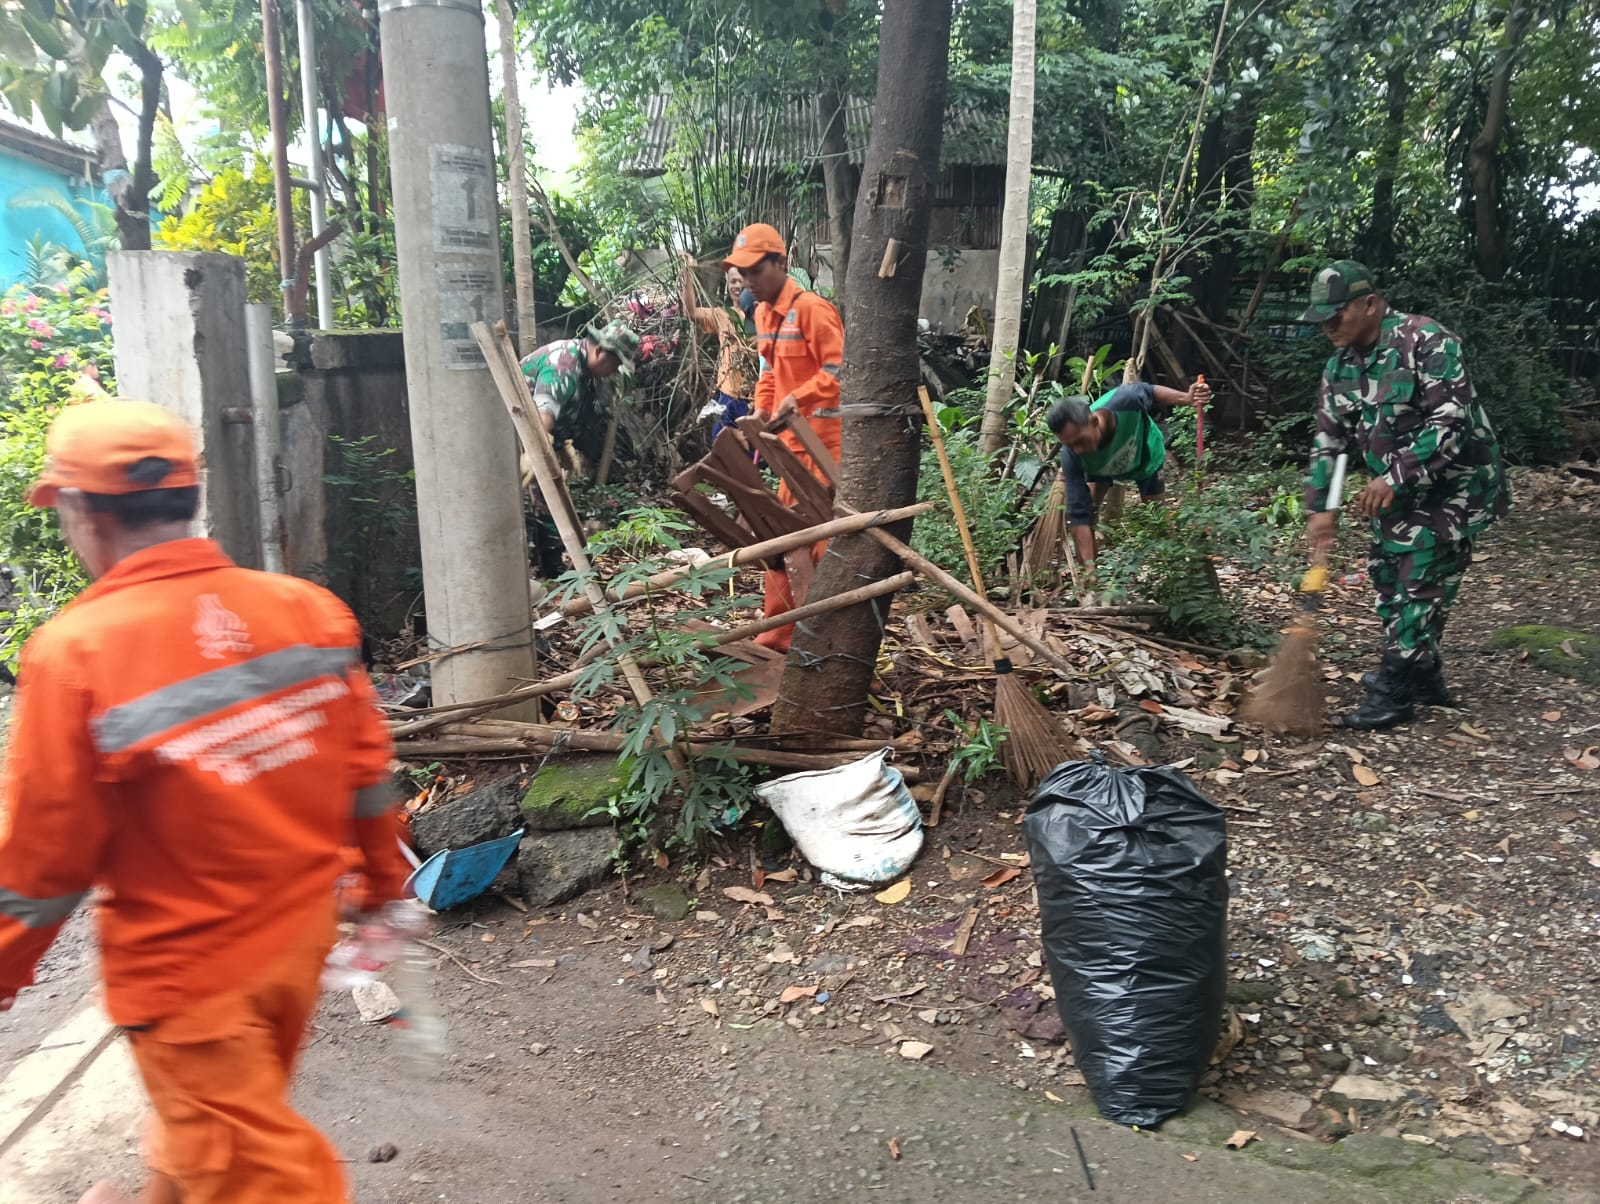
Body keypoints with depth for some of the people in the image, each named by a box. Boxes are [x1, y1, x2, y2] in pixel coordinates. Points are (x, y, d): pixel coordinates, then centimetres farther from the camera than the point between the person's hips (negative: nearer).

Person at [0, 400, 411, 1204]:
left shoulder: (77, 651, -22)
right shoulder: (307, 607, -7)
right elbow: (365, 763, 1)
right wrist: (383, 871, 16)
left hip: (185, 963, -5)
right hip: (304, 926, 6)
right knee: (227, 1110, 30)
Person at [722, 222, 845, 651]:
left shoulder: (812, 308, -15)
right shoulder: (763, 312, 13)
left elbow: (838, 369, -19)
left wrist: (797, 399, -27)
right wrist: (761, 411, 9)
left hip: (821, 436, -9)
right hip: (789, 437, 9)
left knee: (817, 536, -6)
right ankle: (778, 631, 22)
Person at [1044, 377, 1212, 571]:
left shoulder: (1123, 402, -49)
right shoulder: (1072, 456, -45)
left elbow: (1151, 392, -22)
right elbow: (1079, 515, -44)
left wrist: (1187, 398, -39)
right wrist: (1088, 566, -49)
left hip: (1146, 454, 1)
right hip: (1097, 466, -1)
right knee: (1083, 508, -19)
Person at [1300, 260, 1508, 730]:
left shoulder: (1426, 341, -21)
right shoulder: (1340, 365, 2)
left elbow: (1451, 421, -27)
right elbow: (1330, 439, 5)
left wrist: (1395, 477, -32)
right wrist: (1321, 506, -3)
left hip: (1453, 485, -8)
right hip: (1397, 489, 8)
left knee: (1421, 581, -9)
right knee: (1387, 574, 11)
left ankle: (1395, 691, -4)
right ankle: (1424, 678, 25)